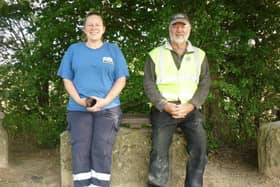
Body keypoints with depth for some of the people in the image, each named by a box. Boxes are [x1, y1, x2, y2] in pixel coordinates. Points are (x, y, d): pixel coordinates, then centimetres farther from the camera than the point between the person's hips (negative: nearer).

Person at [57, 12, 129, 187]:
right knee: (80, 151, -15)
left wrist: (105, 101, -11)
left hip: (108, 109, -1)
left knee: (102, 151, -17)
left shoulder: (113, 50, 12)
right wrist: (79, 100, -9)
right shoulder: (74, 50, 14)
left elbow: (121, 79, 5)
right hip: (79, 109, 1)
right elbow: (67, 79, 9)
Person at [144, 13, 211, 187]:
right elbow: (149, 84, 3)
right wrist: (164, 105, -12)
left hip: (190, 109, 1)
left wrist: (191, 105, -10)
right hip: (163, 109, -1)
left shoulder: (200, 55, 12)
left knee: (200, 146, -15)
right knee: (159, 149, -8)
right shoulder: (156, 54, 7)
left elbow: (205, 84, 7)